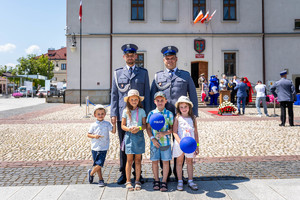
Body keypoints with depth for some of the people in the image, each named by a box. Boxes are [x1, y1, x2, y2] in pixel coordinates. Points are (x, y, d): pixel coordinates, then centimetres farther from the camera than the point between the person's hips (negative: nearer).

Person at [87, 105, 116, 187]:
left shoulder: (107, 124, 1)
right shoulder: (93, 125, 1)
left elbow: (113, 131, -6)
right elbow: (88, 134, 6)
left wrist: (114, 123, -17)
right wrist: (94, 136, -12)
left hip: (104, 148, -1)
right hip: (95, 148, 1)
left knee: (99, 164, -7)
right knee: (97, 165, 8)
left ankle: (91, 173, 20)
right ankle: (101, 179, 23)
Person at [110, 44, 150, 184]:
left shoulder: (143, 72, 10)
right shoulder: (117, 73, 10)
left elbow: (147, 94, 7)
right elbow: (114, 94, 8)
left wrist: (147, 113, 0)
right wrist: (113, 113, -1)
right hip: (122, 114, 0)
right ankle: (124, 173, 19)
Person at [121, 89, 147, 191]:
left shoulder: (141, 111, 4)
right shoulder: (126, 111, 5)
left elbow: (145, 125, 4)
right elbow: (123, 125, 6)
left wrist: (139, 128, -16)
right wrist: (129, 129, -13)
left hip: (139, 136, 0)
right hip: (129, 136, 0)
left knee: (138, 160, 6)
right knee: (129, 160, 2)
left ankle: (137, 181, 17)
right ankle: (128, 181, 13)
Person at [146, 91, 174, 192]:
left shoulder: (169, 113, -1)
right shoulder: (151, 113, 1)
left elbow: (173, 128, 2)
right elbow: (148, 128, 4)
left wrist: (165, 133, -16)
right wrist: (152, 138, -8)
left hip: (166, 141, -1)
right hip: (154, 142, 1)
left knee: (165, 161, 5)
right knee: (154, 161, 8)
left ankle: (164, 182, 18)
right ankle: (156, 180, 25)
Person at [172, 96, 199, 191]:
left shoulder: (193, 118, 4)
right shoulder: (177, 118, -3)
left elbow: (195, 133, 7)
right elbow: (174, 132, -8)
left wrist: (197, 145, 6)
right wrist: (180, 142, -22)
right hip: (179, 143, -2)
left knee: (190, 161, 11)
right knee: (179, 162, 8)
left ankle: (190, 181, 23)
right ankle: (180, 181, 20)